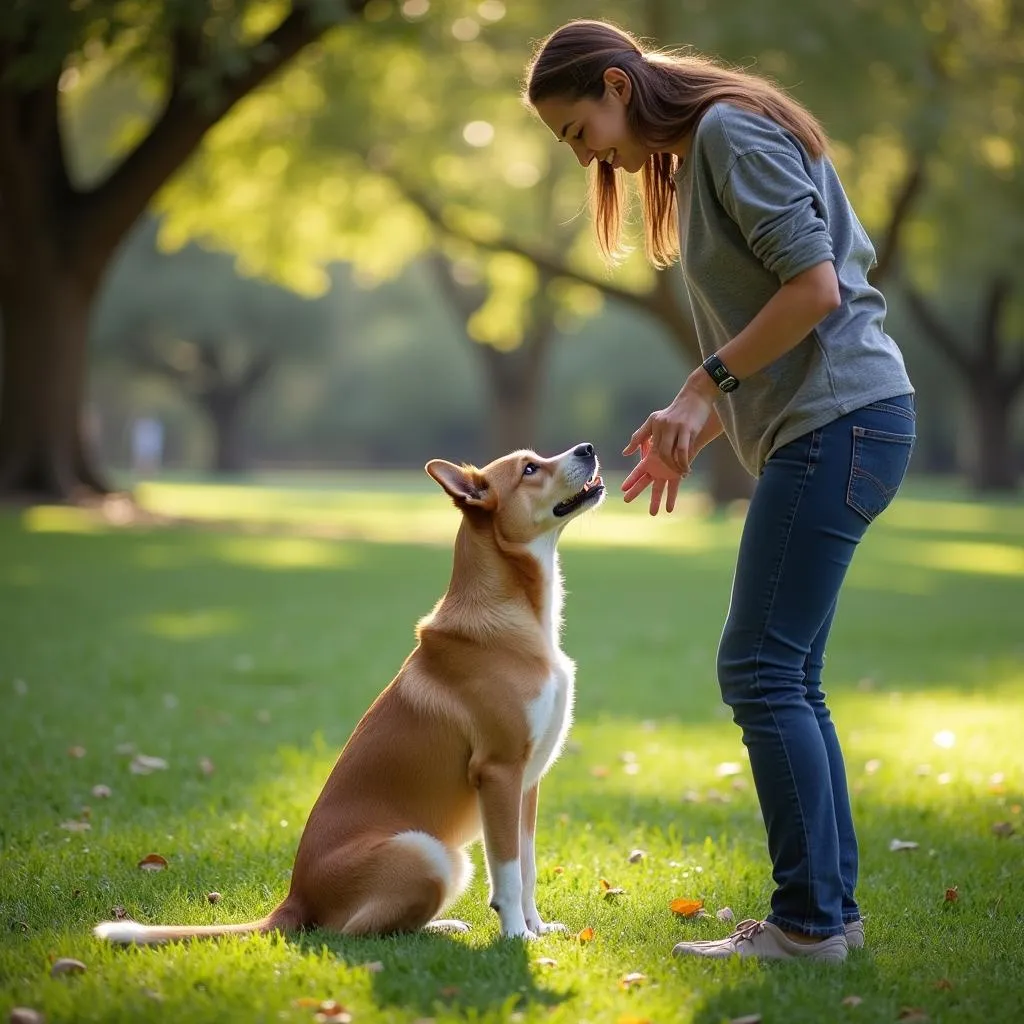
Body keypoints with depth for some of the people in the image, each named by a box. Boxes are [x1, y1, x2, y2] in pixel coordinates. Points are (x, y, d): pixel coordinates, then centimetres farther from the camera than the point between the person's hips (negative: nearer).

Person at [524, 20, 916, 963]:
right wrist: (698, 427, 13)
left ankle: (810, 920, -5)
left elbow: (815, 288, -18)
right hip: (815, 427, 10)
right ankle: (831, 909, 15)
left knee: (762, 671, -10)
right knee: (785, 678, 10)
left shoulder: (732, 131, -9)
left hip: (841, 420, -10)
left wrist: (706, 383, -13)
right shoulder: (697, 154, 21)